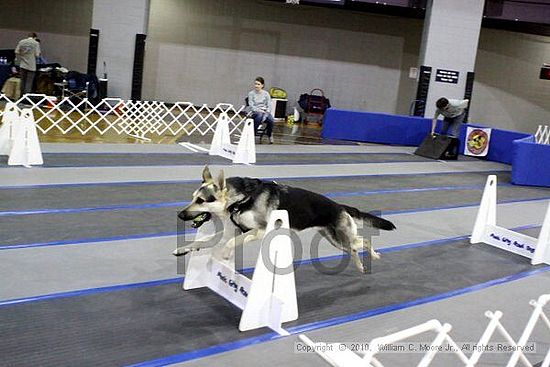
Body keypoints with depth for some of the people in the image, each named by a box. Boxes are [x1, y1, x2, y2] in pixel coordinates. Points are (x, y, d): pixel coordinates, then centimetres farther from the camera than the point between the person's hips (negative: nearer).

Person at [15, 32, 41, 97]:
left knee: (23, 81, 15)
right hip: (31, 66, -4)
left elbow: (16, 52, 2)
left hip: (22, 65, 4)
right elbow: (37, 55, -11)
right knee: (29, 82, 0)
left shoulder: (21, 42, 5)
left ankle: (22, 95, 21)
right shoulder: (36, 43, -6)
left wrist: (20, 60, 14)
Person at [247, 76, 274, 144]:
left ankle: (269, 135, -5)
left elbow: (269, 105, 2)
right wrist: (259, 110, -19)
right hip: (256, 112, -2)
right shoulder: (251, 93, 3)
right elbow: (251, 106, -4)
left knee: (271, 120, -32)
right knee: (260, 116, -39)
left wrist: (266, 113, -16)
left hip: (265, 112, 2)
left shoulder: (266, 93, 7)